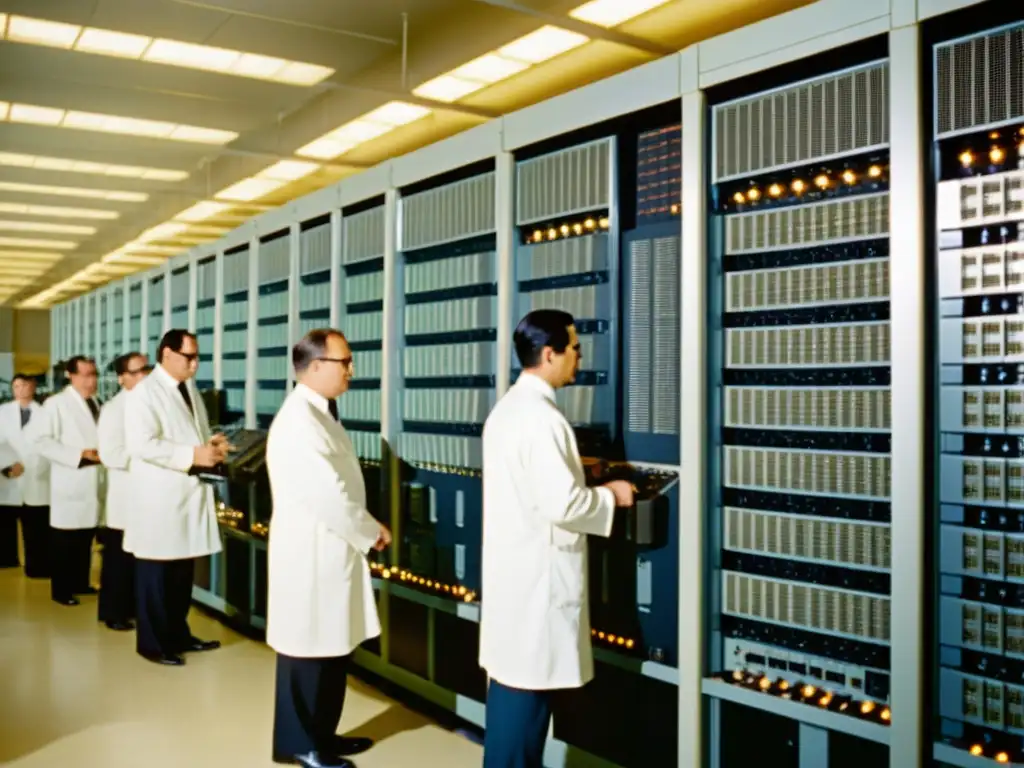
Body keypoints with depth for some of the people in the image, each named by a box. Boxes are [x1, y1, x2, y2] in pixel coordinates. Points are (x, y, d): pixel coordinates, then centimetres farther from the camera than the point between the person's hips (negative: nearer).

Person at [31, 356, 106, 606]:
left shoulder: (95, 404, 16)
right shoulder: (56, 403, -7)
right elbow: (42, 440, -15)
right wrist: (79, 455, -18)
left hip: (93, 481, 7)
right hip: (70, 482, -6)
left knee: (85, 538, 12)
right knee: (64, 540, 0)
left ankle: (80, 583, 23)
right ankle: (61, 589, 8)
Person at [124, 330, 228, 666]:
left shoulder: (190, 389, 13)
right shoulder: (144, 392, -12)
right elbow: (141, 444, -22)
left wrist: (211, 445, 0)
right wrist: (193, 455, -23)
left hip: (190, 494, 7)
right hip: (160, 498, -7)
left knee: (183, 572, 15)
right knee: (156, 573, 3)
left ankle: (178, 634, 27)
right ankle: (151, 642, 14)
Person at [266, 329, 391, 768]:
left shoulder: (319, 414, 12)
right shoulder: (298, 420, -21)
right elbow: (328, 494, -25)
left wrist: (364, 530, 2)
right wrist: (371, 533, -11)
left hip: (330, 552, 10)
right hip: (311, 555, -10)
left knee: (332, 651, 17)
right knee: (309, 652, 4)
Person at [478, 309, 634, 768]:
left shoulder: (508, 408, 10)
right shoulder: (541, 416, -21)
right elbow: (561, 504, -25)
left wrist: (574, 470, 15)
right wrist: (609, 495, -9)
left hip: (511, 566, 10)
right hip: (536, 573, -10)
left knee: (510, 678, 18)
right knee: (527, 684, 2)